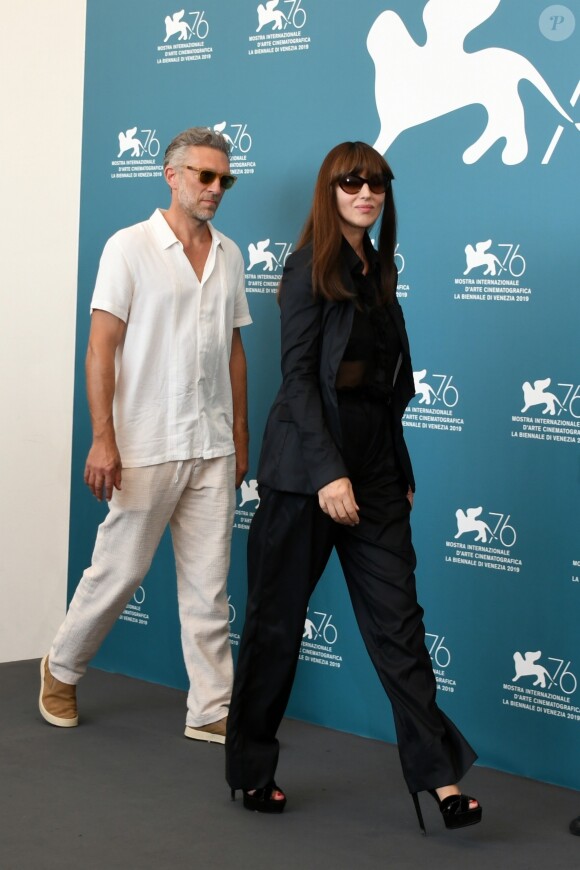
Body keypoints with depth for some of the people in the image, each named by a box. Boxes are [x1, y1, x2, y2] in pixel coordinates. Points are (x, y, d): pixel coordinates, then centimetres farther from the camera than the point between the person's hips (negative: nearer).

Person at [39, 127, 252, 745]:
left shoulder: (228, 255, 10)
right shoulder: (131, 248, -6)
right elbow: (101, 348, -10)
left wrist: (240, 434, 13)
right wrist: (103, 439, -16)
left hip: (212, 448, 5)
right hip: (146, 448, -5)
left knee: (209, 583, 6)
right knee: (119, 570, 4)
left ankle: (212, 710, 12)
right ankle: (62, 669, 27)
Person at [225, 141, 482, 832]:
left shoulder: (378, 269, 13)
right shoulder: (312, 267, -6)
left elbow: (388, 380, 15)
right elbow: (297, 373, -13)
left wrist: (401, 470, 14)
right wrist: (329, 471, -21)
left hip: (375, 457, 6)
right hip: (308, 461, -6)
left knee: (396, 614, 1)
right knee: (278, 618, 5)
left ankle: (437, 773, 0)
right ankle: (252, 768, 18)